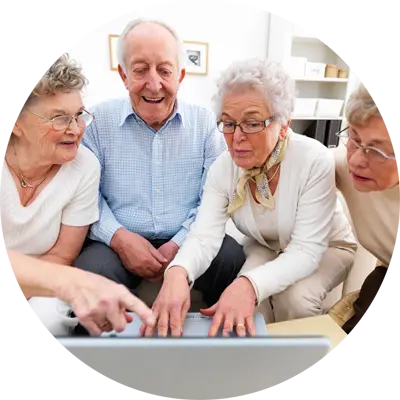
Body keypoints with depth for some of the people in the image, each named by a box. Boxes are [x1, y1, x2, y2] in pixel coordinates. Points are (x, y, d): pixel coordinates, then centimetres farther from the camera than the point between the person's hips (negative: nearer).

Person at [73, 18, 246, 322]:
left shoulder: (205, 122, 3)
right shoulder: (98, 120, 2)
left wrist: (180, 244, -14)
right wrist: (117, 236, -16)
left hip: (188, 240, 1)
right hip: (120, 242, 0)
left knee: (232, 259, -25)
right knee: (90, 274, -30)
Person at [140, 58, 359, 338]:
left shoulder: (315, 161, -31)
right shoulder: (223, 168, -19)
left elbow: (306, 251, -33)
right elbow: (205, 236, -28)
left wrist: (250, 284, -50)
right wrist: (177, 272, -50)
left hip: (326, 247, -2)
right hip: (266, 248, 3)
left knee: (295, 299, -29)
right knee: (246, 297, -24)